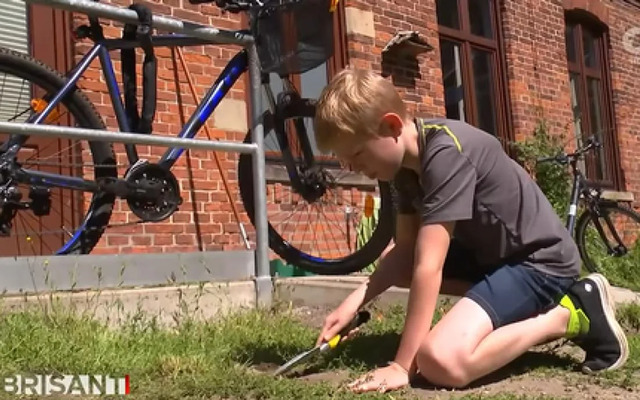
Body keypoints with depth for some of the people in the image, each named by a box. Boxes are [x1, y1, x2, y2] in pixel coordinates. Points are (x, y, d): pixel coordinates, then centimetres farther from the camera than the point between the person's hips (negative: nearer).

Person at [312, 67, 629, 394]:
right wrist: (356, 299, -11)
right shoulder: (408, 162, 2)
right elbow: (406, 250, 4)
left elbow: (428, 268, -29)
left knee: (439, 360, -27)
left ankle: (568, 314, -4)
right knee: (390, 263, 12)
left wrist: (402, 365, -24)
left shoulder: (446, 153, -27)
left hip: (540, 259, -10)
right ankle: (526, 314, 8)